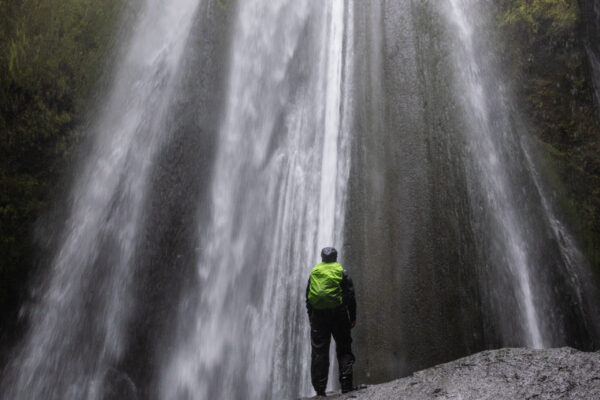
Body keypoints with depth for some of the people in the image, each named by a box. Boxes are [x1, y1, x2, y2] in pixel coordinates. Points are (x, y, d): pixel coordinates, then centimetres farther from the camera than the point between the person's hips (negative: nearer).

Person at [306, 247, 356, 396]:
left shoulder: (314, 272, 9)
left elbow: (308, 297, 10)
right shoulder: (341, 272, 2)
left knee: (319, 351, 3)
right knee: (343, 349, 8)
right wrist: (353, 317, 4)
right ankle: (346, 384, -1)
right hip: (338, 314, -2)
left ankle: (319, 388, 3)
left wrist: (310, 317, 16)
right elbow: (350, 296, -1)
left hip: (318, 315, 2)